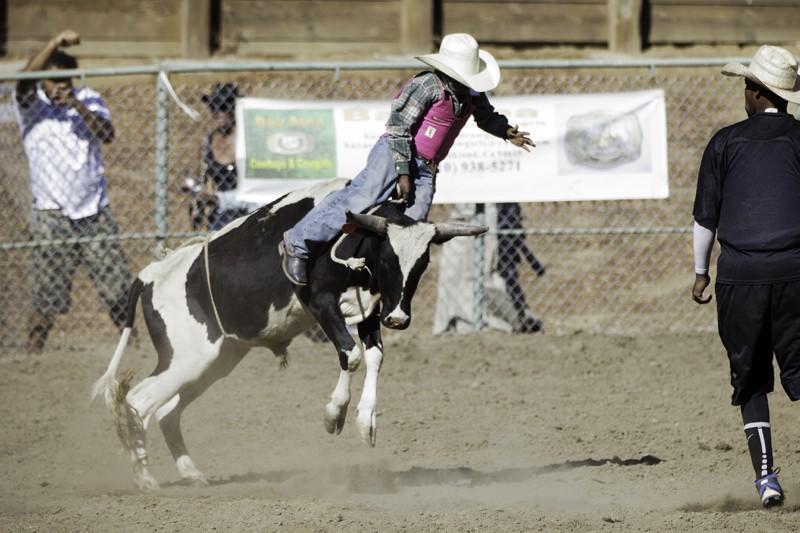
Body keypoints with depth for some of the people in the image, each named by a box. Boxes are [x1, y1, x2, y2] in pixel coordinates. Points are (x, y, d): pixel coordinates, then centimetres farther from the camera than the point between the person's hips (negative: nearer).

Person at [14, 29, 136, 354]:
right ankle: (32, 356, 2)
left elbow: (107, 135, -7)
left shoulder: (88, 100, 8)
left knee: (118, 290, 5)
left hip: (95, 211, 3)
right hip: (53, 215, -3)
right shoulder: (31, 105, -1)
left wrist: (77, 105, -21)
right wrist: (55, 43, -33)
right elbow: (25, 81, -24)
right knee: (48, 299, -6)